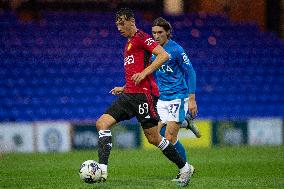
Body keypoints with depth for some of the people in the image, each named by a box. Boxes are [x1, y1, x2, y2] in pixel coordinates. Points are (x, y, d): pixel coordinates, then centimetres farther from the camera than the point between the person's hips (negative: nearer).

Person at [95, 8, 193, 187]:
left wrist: (143, 73, -21)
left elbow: (164, 55, -17)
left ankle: (185, 168, 11)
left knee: (153, 138, -5)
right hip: (129, 95, 9)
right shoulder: (129, 43, 24)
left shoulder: (141, 37, -4)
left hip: (143, 94, -9)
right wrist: (124, 88, 23)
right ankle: (102, 170, -16)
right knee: (102, 123, -6)